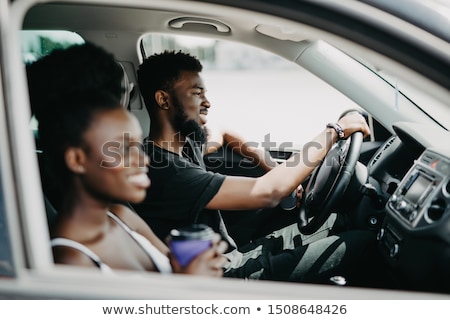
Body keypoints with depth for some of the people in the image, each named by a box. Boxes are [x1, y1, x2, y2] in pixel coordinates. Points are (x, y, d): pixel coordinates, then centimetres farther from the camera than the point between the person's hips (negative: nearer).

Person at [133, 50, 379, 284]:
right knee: (363, 240, -7)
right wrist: (335, 130, -23)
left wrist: (281, 174, 7)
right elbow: (266, 193, -34)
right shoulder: (163, 170, -29)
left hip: (231, 256, 9)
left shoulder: (184, 143, 0)